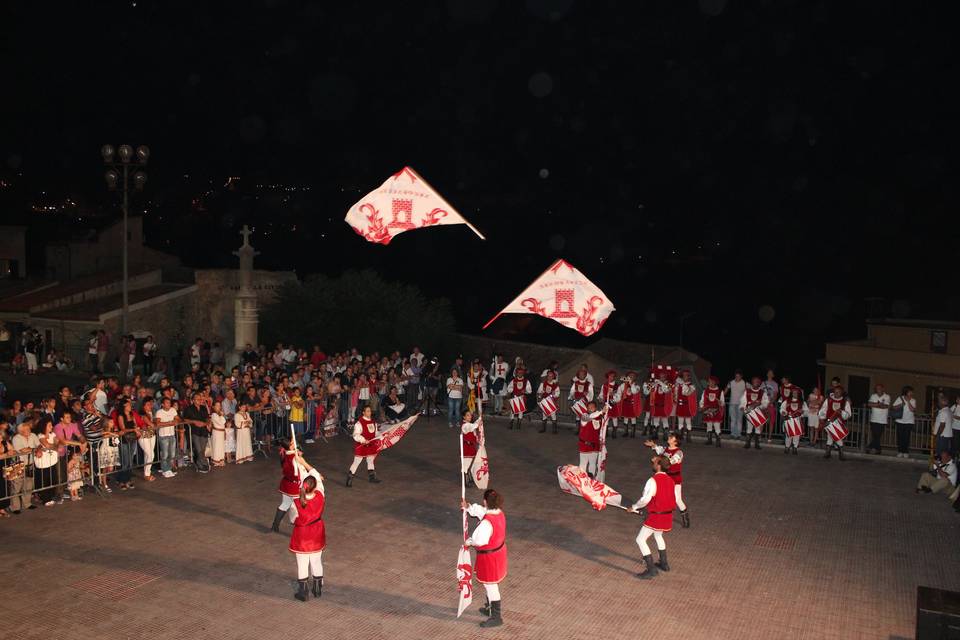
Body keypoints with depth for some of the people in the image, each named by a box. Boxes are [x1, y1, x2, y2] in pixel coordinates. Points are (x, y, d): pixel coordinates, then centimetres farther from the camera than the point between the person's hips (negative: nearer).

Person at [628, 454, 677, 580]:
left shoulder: (653, 480, -20)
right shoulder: (669, 480, 4)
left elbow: (645, 499, -25)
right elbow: (673, 499, 10)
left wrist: (634, 507, -9)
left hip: (656, 516, -9)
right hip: (667, 514, 9)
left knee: (640, 540, -2)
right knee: (658, 536, 32)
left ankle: (651, 570, -5)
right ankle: (664, 564, 41)